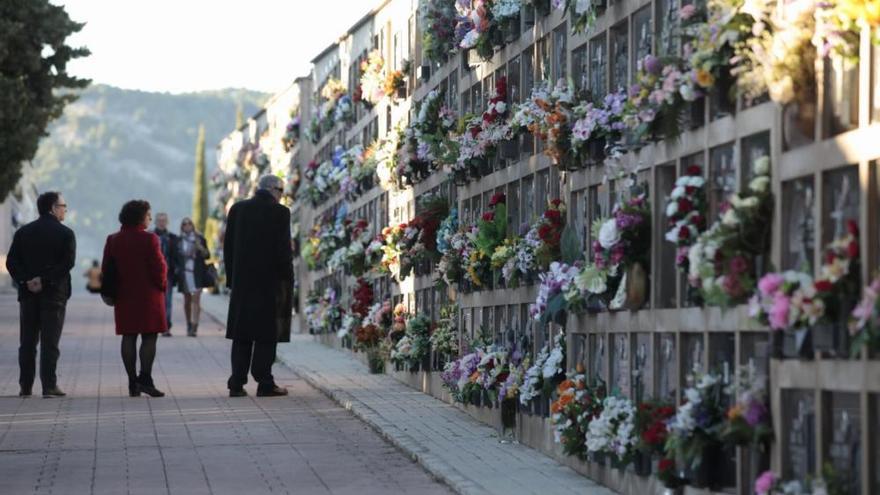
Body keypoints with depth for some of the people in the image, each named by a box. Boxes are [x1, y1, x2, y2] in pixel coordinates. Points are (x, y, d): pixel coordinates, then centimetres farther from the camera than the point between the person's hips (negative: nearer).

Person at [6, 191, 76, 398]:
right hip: (54, 293, -3)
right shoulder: (65, 233, -4)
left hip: (28, 294, 3)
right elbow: (68, 263, -15)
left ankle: (26, 387, 11)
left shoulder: (23, 232, 7)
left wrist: (26, 280, -9)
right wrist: (45, 279, -14)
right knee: (50, 342, -1)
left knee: (27, 343, 10)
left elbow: (11, 262, -2)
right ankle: (49, 386, -3)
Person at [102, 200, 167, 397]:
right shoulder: (149, 239, -11)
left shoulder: (112, 240, 6)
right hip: (148, 296, -5)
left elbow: (106, 269, 8)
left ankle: (132, 383, 5)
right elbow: (159, 268, -11)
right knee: (149, 337, -1)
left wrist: (113, 292, 16)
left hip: (124, 297, 5)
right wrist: (162, 285, 6)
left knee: (128, 337, 6)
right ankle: (145, 378, -11)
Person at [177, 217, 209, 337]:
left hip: (197, 273, -2)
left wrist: (201, 249, -14)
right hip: (184, 272, 2)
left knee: (196, 299, -12)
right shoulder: (179, 240, 8)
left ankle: (194, 326, -17)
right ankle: (189, 325, 21)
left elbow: (206, 255, 5)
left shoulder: (200, 239, 4)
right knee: (187, 300, 9)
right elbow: (176, 257, 13)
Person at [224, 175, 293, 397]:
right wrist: (287, 281, -3)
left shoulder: (237, 209, 7)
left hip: (242, 281, 5)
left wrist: (232, 278, 13)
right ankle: (265, 383, -2)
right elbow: (283, 250, -11)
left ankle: (237, 384, 5)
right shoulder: (279, 212, -8)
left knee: (242, 334, 8)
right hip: (270, 281, -4)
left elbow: (228, 247, 9)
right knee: (267, 334, 0)